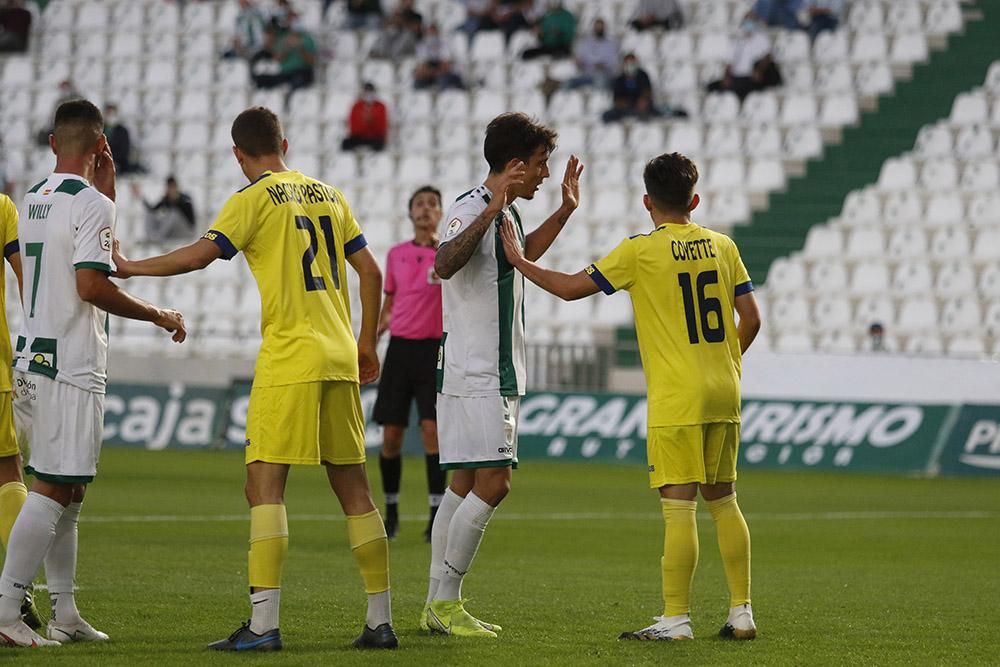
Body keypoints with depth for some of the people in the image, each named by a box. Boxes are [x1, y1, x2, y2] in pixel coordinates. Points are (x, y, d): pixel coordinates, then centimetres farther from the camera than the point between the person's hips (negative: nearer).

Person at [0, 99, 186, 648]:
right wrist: (157, 315, -9)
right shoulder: (91, 205, -12)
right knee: (53, 488, -9)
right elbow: (92, 285, -20)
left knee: (67, 490, 14)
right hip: (70, 367, -9)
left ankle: (64, 613, 16)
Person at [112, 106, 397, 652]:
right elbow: (369, 270, 15)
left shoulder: (254, 199, -4)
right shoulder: (328, 195, 16)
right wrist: (365, 345, 22)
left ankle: (263, 623, -18)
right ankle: (380, 620, 12)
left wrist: (128, 267, -4)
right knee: (352, 487, 10)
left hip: (289, 361, -7)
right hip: (339, 359, 7)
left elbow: (201, 254, -15)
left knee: (264, 484, -8)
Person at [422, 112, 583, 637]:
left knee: (466, 485, 9)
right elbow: (445, 264, -36)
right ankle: (445, 602, -8)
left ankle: (437, 605, 12)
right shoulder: (471, 209, -16)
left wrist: (564, 211, 32)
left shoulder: (507, 213, 15)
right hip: (472, 375, -10)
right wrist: (494, 207, -41)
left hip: (498, 373, 10)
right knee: (492, 483, -14)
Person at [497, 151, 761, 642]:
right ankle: (741, 612, 14)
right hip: (724, 395, 6)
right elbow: (751, 319, 8)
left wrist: (519, 261, 8)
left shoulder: (641, 251, -7)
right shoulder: (722, 246, 7)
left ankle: (676, 619, -6)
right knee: (723, 500, 14)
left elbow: (571, 288, -4)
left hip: (676, 399, -6)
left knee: (678, 506, -6)